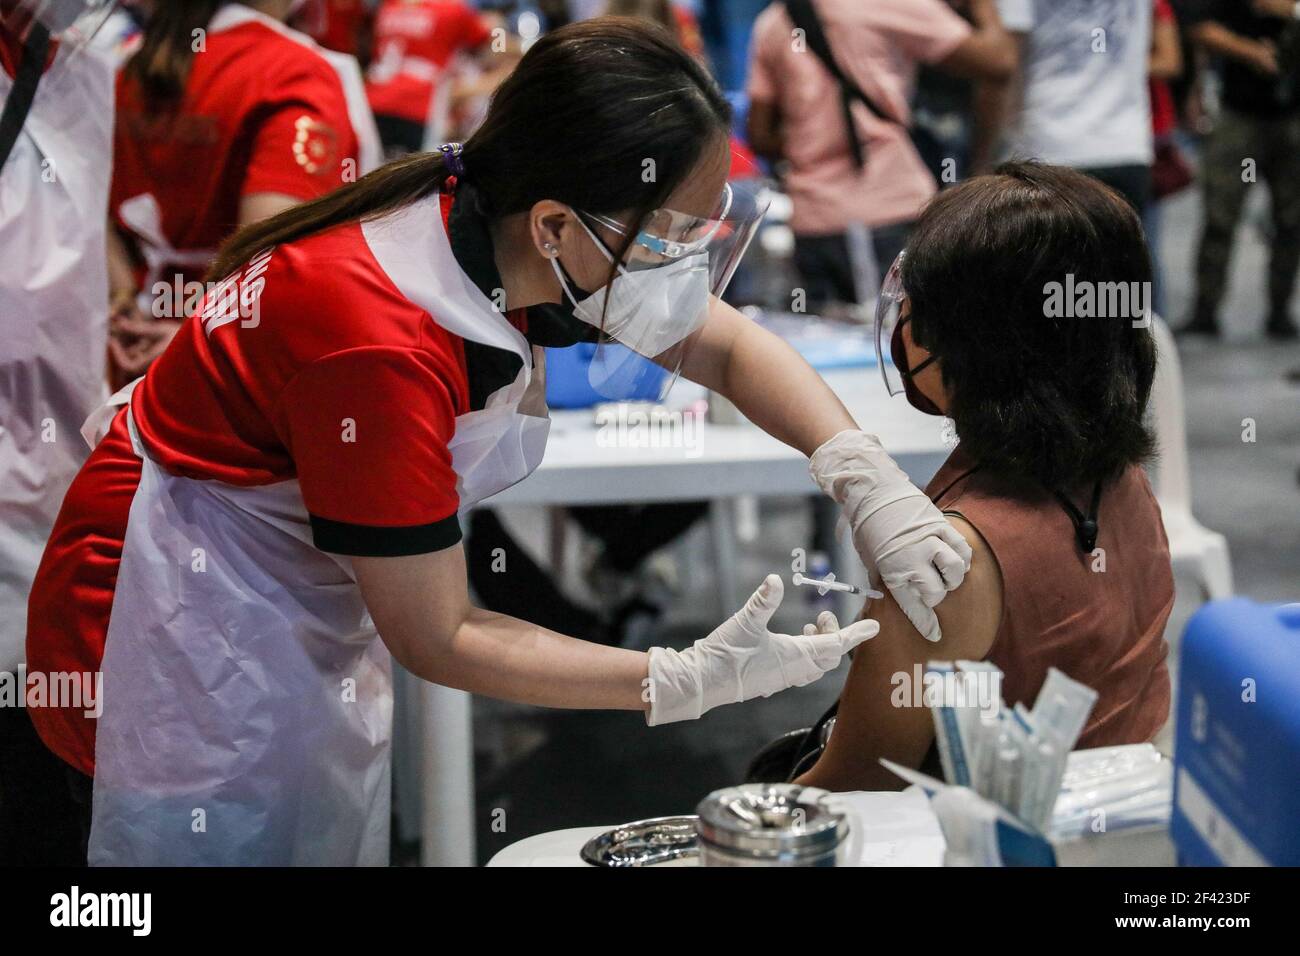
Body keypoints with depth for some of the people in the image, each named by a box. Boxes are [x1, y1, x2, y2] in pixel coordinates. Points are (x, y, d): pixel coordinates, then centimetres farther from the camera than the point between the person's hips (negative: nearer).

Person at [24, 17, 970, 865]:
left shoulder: (507, 231, -13)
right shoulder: (381, 346, -36)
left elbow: (728, 347, 1)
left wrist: (865, 474, -15)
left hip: (317, 599, 8)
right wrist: (689, 680, -28)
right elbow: (438, 642, -26)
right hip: (192, 619, -8)